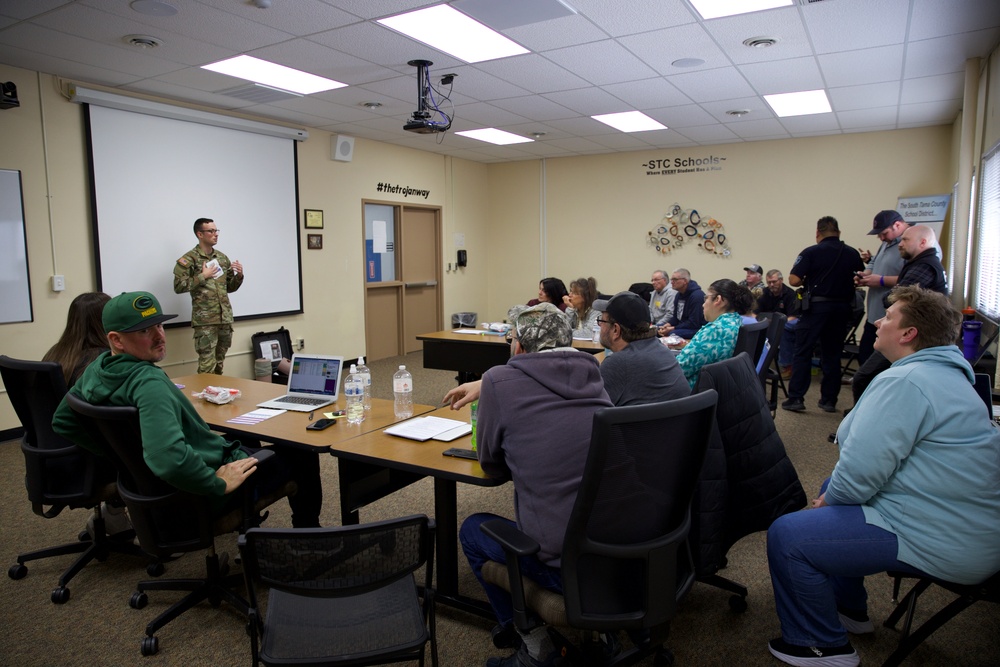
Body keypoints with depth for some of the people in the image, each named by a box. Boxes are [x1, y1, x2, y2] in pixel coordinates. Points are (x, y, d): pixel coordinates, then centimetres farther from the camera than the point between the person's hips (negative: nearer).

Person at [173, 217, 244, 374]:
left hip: (225, 318, 6)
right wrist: (203, 276, -12)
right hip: (205, 320, -5)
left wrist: (239, 275, 0)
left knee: (219, 363, 13)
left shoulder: (222, 257, 13)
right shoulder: (189, 259, -4)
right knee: (207, 364, -7)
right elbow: (178, 287, -11)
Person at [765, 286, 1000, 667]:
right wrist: (831, 495, 8)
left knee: (786, 536, -14)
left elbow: (860, 470, -27)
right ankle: (850, 611, 35)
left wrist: (829, 500, -5)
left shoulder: (905, 381, -21)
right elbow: (877, 450, 17)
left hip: (943, 545, -11)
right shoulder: (948, 375, 14)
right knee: (834, 484, 27)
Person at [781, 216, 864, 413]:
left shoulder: (811, 252, -8)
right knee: (832, 354, 12)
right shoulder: (853, 254, 5)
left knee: (803, 353, 2)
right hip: (842, 308, 4)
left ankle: (796, 398, -1)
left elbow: (794, 280, -14)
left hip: (817, 306, -4)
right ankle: (829, 400, 16)